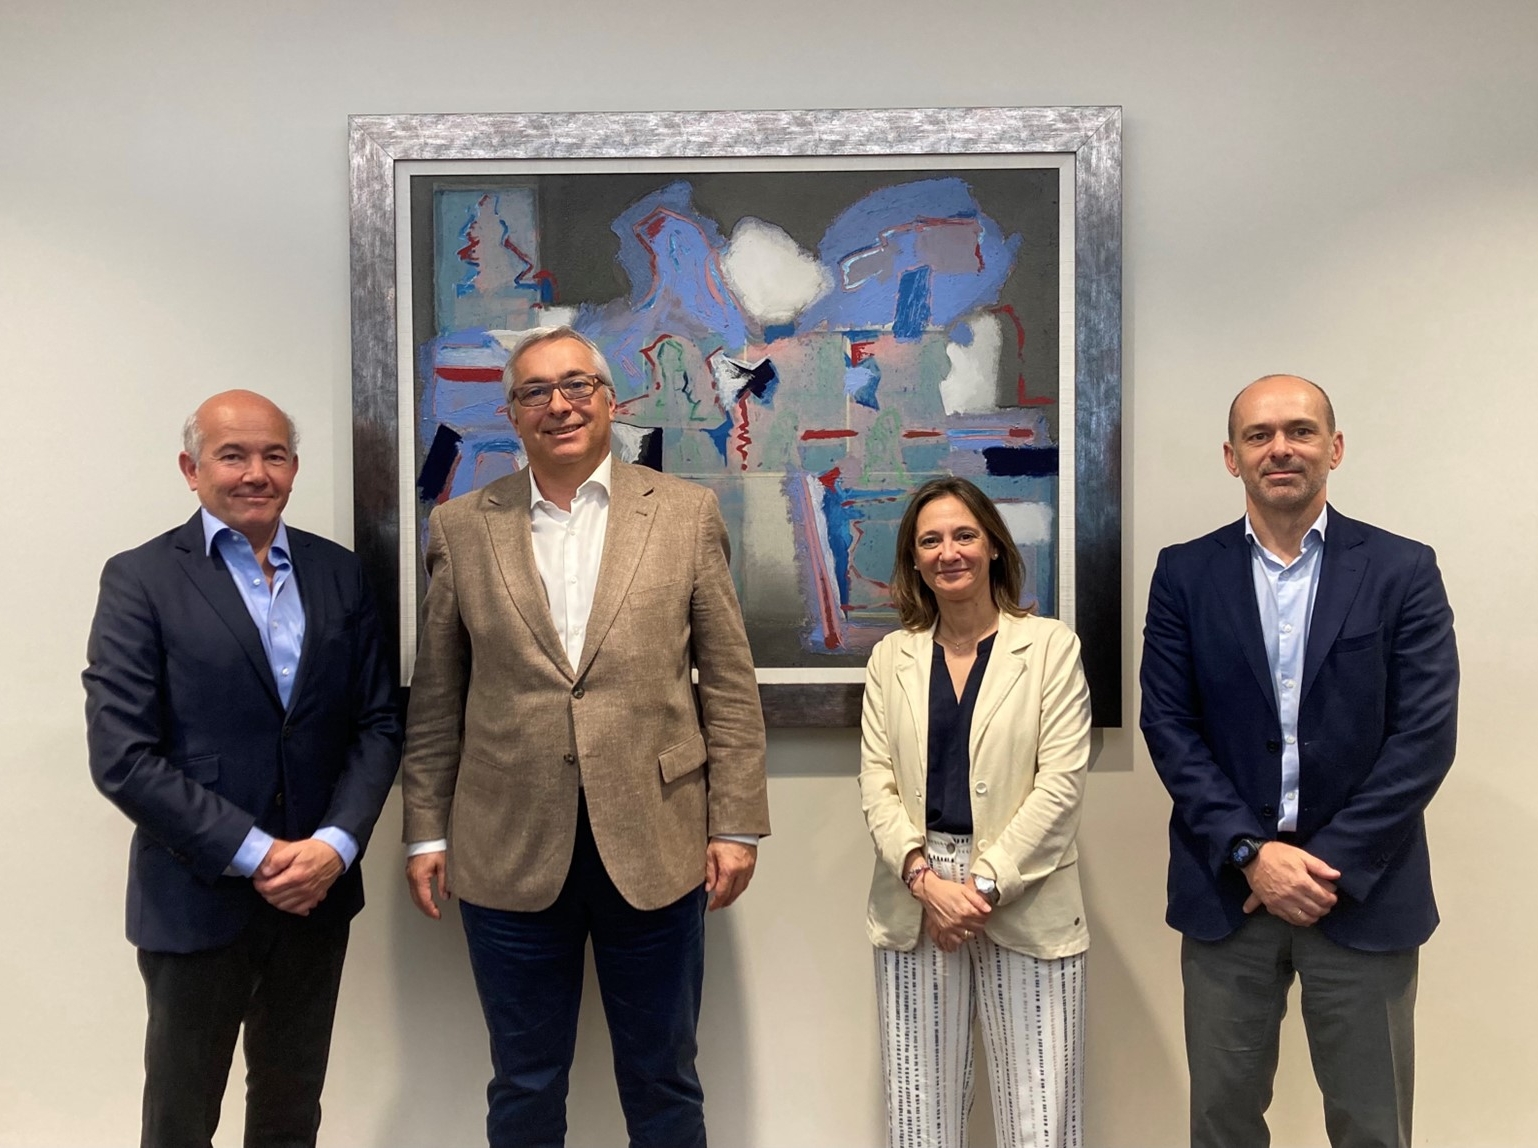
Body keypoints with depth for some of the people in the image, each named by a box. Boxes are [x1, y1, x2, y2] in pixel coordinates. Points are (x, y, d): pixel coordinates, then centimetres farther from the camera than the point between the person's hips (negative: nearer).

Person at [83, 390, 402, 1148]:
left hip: (318, 888, 3)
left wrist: (335, 845, -11)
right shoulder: (140, 580, -7)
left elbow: (376, 724, 3)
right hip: (196, 899, -3)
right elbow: (122, 757, -13)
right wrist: (255, 855, -16)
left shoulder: (338, 573, 4)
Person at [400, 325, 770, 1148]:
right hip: (509, 852, 1)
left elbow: (730, 684, 1)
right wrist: (426, 832, 5)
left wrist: (736, 825, -2)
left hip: (654, 847, 0)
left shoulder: (686, 513, 1)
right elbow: (435, 699, 7)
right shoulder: (461, 528, 4)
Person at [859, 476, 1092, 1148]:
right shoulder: (891, 658, 9)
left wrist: (984, 883, -12)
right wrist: (926, 880, -11)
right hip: (915, 902, 3)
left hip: (1024, 905, -2)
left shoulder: (1050, 646, 1)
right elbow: (877, 787, 4)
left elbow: (1060, 783, -6)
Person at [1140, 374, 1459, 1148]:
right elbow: (1169, 726, -3)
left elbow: (1425, 736, -7)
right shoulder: (1185, 575, 2)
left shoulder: (1403, 572, -1)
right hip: (1227, 887, 1)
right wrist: (1251, 853, -13)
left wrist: (1333, 865, -13)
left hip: (1363, 892, 0)